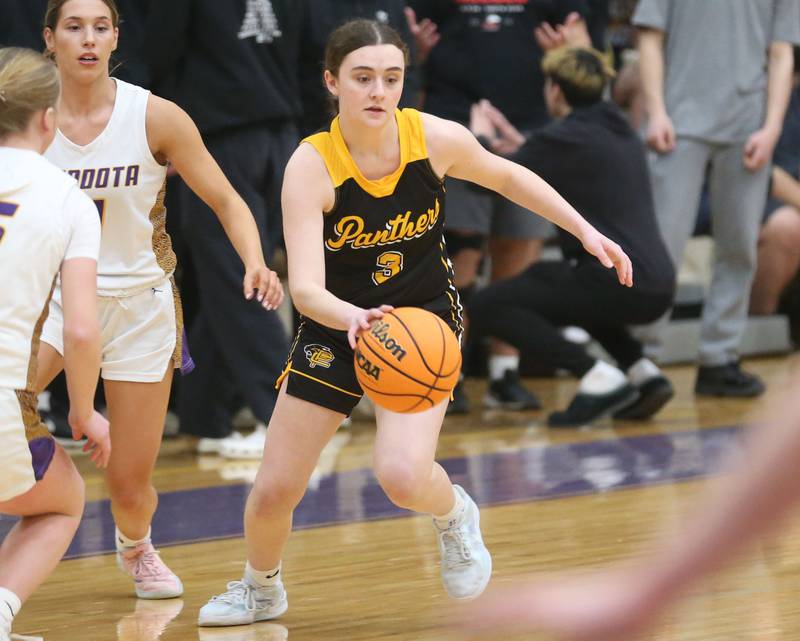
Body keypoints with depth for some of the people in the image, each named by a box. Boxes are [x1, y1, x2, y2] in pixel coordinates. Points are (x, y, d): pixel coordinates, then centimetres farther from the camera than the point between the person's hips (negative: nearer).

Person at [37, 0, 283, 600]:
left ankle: (135, 546, 40)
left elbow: (226, 201, -5)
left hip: (138, 304, 0)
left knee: (130, 487, 3)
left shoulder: (156, 118, -10)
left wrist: (256, 264, -22)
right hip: (52, 296, 0)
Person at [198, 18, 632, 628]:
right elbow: (305, 286, -33)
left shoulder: (437, 139, -18)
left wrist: (586, 231, 4)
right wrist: (353, 318, -54)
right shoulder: (311, 165, -24)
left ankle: (454, 515, 12)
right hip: (337, 325, 1)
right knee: (273, 491, 3)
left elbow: (506, 175, 6)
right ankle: (261, 589, 37)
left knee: (403, 476, -26)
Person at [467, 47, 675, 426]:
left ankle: (598, 377, -11)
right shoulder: (618, 132, 19)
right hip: (655, 288, 8)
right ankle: (641, 371, 17)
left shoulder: (566, 138, -6)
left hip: (617, 284, -8)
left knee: (486, 307, 1)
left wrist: (481, 137, 20)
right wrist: (514, 142, 38)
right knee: (544, 278, 36)